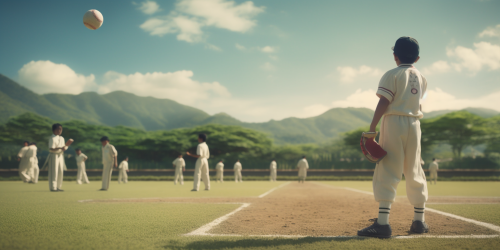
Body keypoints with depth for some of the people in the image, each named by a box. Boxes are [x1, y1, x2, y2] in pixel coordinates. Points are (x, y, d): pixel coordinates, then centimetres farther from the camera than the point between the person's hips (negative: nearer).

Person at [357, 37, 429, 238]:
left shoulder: (392, 75, -3)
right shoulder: (421, 78, 14)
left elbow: (383, 103, -13)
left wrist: (371, 128, -16)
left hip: (394, 123, -5)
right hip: (414, 125, 6)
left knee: (387, 173, -10)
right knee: (415, 174, 14)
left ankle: (382, 223, -19)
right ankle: (419, 221, 19)